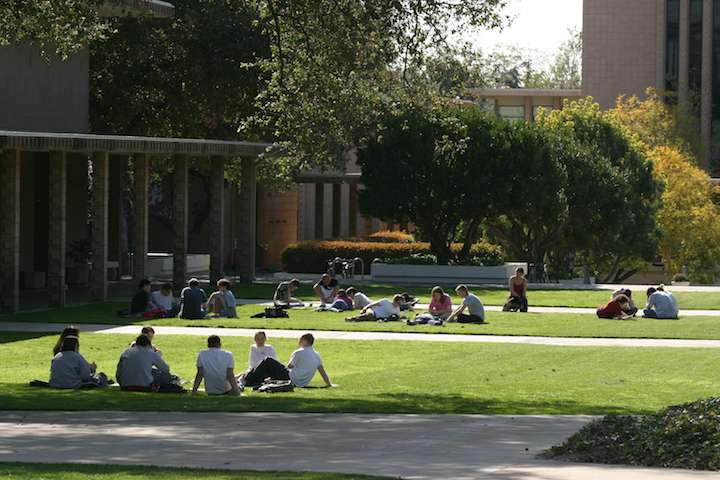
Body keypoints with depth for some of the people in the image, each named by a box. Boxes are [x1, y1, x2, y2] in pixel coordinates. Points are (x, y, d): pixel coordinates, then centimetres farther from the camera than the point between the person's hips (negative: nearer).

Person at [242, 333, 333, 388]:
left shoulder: (299, 353, -12)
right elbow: (322, 371, 8)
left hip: (291, 378, -8)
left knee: (267, 362, 0)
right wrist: (329, 384, 15)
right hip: (301, 384, 8)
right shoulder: (316, 355, 7)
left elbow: (289, 366, -4)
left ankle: (248, 380, 1)